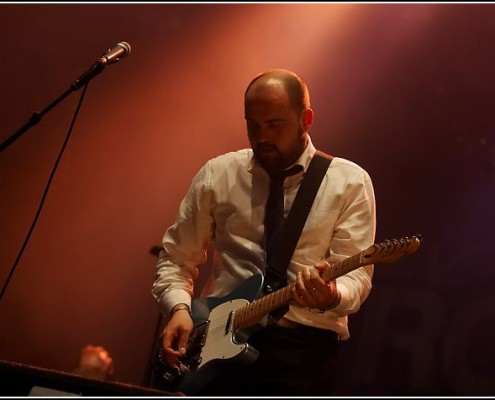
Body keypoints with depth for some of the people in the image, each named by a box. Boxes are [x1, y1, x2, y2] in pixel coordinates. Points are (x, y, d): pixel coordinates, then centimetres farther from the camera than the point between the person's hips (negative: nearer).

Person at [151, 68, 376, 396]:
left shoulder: (349, 182, 2)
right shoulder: (217, 175, 8)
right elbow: (177, 259, 15)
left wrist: (330, 296, -27)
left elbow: (356, 275, -5)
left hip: (302, 345, -2)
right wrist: (179, 308, -4)